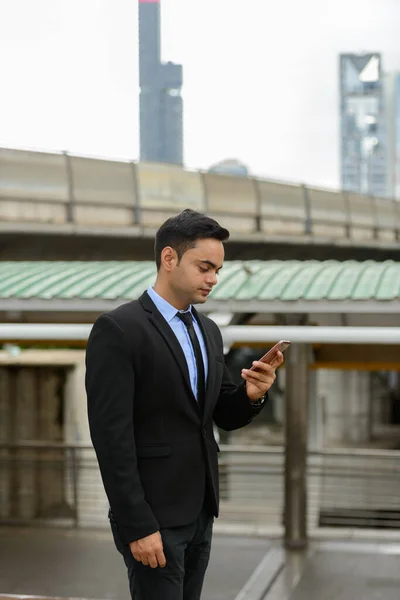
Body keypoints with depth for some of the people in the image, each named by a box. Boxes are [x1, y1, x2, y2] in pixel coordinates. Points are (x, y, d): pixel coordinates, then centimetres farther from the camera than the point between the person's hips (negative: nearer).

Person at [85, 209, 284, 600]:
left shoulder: (208, 331, 11)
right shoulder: (117, 330, -13)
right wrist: (138, 527, -19)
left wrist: (252, 395, -7)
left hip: (200, 512, 7)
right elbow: (112, 437, -17)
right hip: (152, 516, -7)